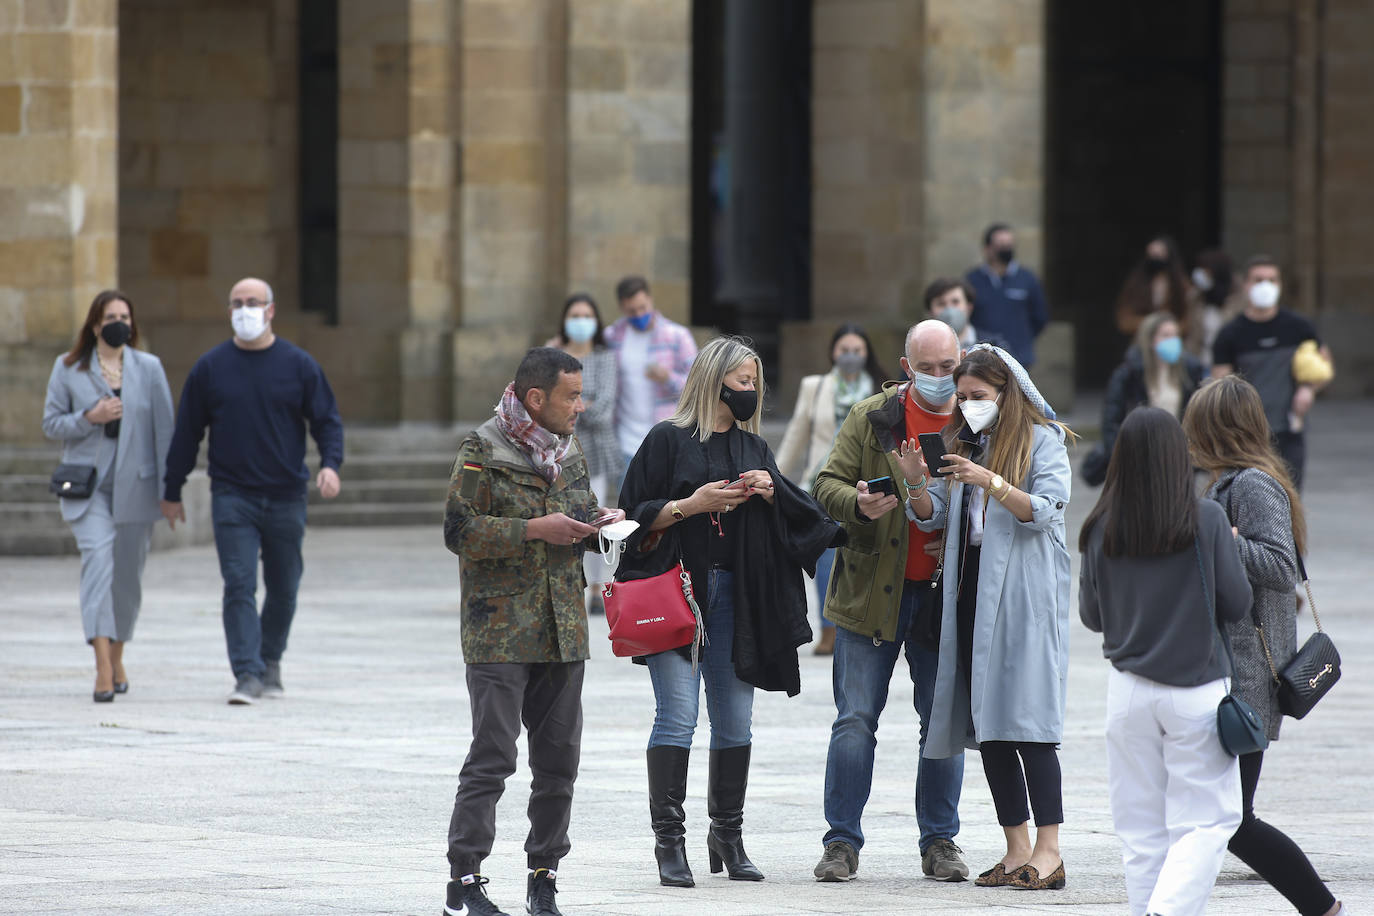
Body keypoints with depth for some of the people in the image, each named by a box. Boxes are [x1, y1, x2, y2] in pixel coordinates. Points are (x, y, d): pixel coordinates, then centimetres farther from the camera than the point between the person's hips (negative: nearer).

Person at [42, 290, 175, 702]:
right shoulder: (68, 368, 3)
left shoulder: (149, 367, 5)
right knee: (98, 559, -19)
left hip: (135, 485, 2)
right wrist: (90, 418, -13)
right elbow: (51, 423, 5)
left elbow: (164, 430, 5)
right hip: (87, 484, -2)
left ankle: (117, 659, 29)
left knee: (128, 573, 8)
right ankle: (103, 667, -27)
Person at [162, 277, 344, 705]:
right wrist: (172, 492, 10)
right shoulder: (210, 367, 4)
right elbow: (186, 433, 9)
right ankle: (248, 674, -15)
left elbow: (327, 420, 4)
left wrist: (330, 464, -15)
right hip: (232, 497, -1)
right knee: (239, 586, -12)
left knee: (283, 587, 11)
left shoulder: (299, 365, 3)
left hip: (286, 497, 1)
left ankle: (270, 661, 31)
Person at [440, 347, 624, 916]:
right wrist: (535, 531, -18)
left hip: (563, 631, 7)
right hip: (500, 631, -7)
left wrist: (598, 524, 5)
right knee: (492, 757, -9)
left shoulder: (570, 452, 14)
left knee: (559, 758, 7)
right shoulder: (483, 452, -7)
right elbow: (460, 531, -12)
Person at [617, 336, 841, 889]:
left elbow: (798, 519, 15)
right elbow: (635, 513, -1)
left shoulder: (753, 447, 18)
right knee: (677, 716, -12)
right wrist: (691, 504, -13)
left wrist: (769, 493, -4)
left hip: (735, 595, 5)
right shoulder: (669, 440, 2)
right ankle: (669, 842, -9)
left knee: (735, 722, 5)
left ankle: (727, 835, 17)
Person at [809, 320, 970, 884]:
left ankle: (939, 841, 17)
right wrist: (857, 503, -20)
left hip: (945, 596, 1)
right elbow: (828, 484, 2)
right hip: (871, 590, -1)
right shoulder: (870, 419, 2)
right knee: (855, 720, -1)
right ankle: (842, 842, 5)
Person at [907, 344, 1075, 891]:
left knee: (1026, 721, -12)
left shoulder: (1042, 440, -1)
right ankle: (1017, 850, 9)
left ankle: (1048, 852, -12)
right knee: (986, 723, 4)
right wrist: (915, 483, -7)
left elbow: (1044, 511, -12)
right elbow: (934, 518, 12)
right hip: (972, 590, 6)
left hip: (1025, 594, -6)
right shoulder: (962, 441, 16)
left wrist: (992, 482, -24)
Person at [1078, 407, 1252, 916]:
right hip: (1196, 689, -3)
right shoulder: (1206, 521, -10)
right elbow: (1235, 605, -4)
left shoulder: (1101, 529, -2)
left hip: (1129, 691, 3)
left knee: (1141, 829, 10)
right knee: (1207, 821, 2)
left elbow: (1092, 617, 7)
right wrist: (1230, 549, 13)